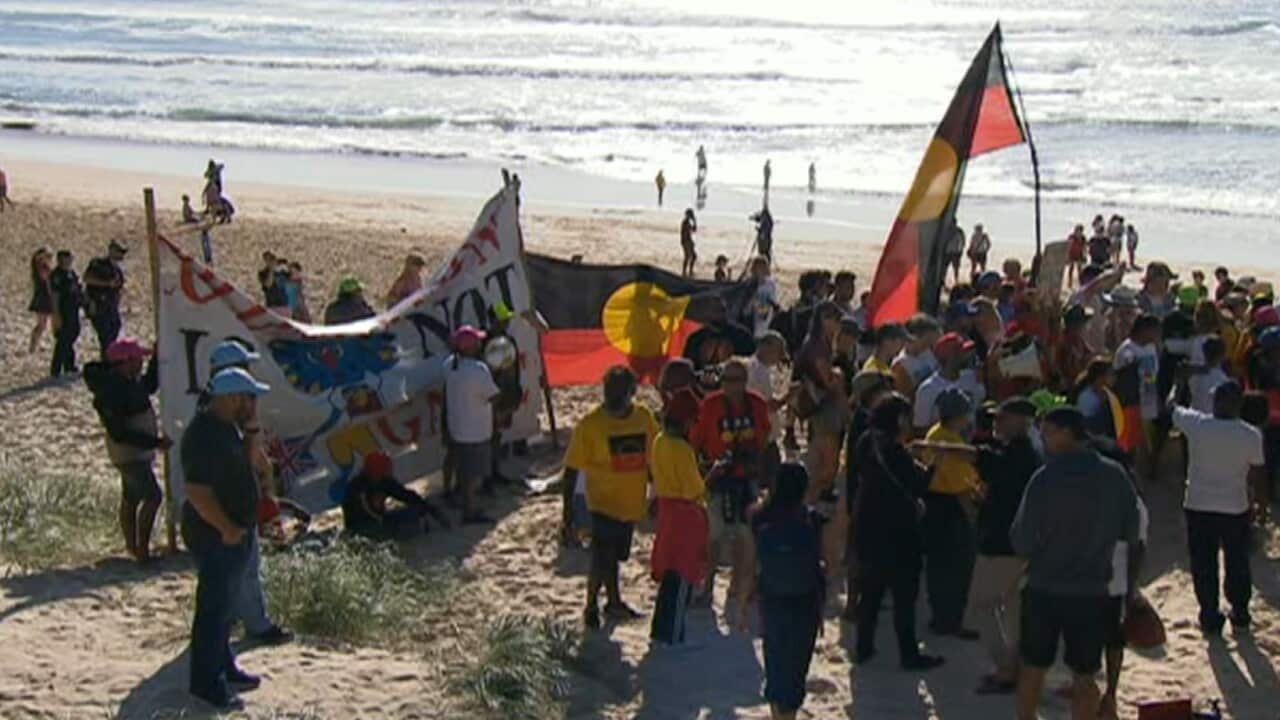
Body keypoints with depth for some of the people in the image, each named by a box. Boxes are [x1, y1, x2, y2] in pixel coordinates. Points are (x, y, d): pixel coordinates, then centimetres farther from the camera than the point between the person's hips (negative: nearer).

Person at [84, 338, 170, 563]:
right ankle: (141, 550, -8)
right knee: (152, 496, -11)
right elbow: (119, 433, -27)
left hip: (138, 451, 10)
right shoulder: (111, 392, -26)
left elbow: (149, 386, 26)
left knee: (131, 498, 18)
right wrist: (155, 442, -26)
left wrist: (156, 359, 15)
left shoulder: (130, 380, 3)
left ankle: (133, 545, 30)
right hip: (129, 454, -10)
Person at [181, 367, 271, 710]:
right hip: (215, 535, -11)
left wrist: (252, 429, 11)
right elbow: (196, 491, -28)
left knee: (225, 605, 21)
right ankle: (206, 682, 5)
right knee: (214, 607, -3)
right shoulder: (205, 436, -24)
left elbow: (248, 462, 26)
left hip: (233, 532, 11)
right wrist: (227, 527, -24)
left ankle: (224, 667, 34)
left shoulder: (226, 426, 9)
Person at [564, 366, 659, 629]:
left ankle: (614, 602, 38)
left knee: (615, 556, 21)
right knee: (603, 558, -8)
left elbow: (652, 458, 11)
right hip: (604, 502, -5)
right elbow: (572, 469, -14)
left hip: (633, 502, 5)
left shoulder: (644, 417, -3)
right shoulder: (590, 424, -17)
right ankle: (591, 607, 14)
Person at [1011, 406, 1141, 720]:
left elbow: (1022, 543, -13)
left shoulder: (1046, 478, -15)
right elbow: (1131, 533, 2)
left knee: (1032, 667, 16)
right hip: (1093, 591, 2)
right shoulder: (1115, 476, -5)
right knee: (1084, 675, 10)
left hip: (1044, 588, -2)